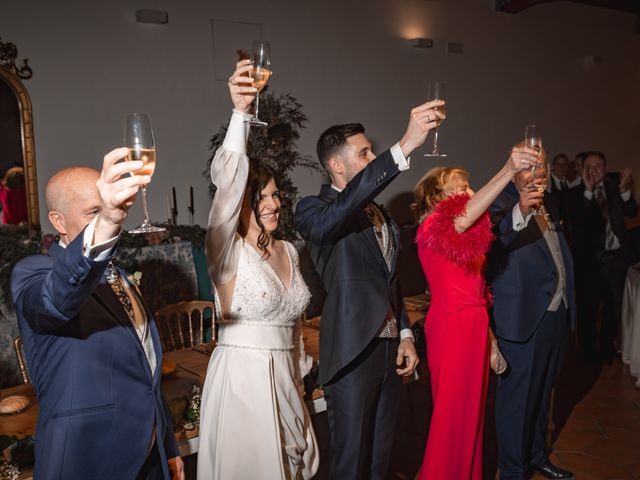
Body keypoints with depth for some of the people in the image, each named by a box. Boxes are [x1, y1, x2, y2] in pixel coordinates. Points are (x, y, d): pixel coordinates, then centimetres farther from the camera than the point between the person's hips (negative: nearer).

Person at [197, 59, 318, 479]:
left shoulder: (288, 251, 7)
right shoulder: (228, 252, -12)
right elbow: (226, 180, -28)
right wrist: (240, 112, -36)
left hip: (285, 378, 6)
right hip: (241, 377, -6)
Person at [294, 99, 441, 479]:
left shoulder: (382, 214, 14)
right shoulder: (314, 210, -9)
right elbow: (344, 207, -34)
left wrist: (405, 335, 10)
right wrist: (405, 145, -40)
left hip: (391, 350, 7)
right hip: (353, 355, -7)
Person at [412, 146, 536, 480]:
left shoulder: (470, 235, 16)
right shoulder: (431, 227, -11)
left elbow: (475, 292, 15)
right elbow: (465, 216, -34)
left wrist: (490, 342, 14)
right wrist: (508, 171, -43)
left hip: (474, 327, 9)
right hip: (451, 327, -8)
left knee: (472, 413, 17)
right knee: (452, 415, 2)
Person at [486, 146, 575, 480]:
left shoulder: (548, 202, 13)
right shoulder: (500, 202, -12)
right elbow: (487, 238, -33)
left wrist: (567, 303, 17)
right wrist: (521, 210, -47)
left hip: (555, 312, 8)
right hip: (523, 315, -8)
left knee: (542, 391, 22)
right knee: (516, 396, 2)